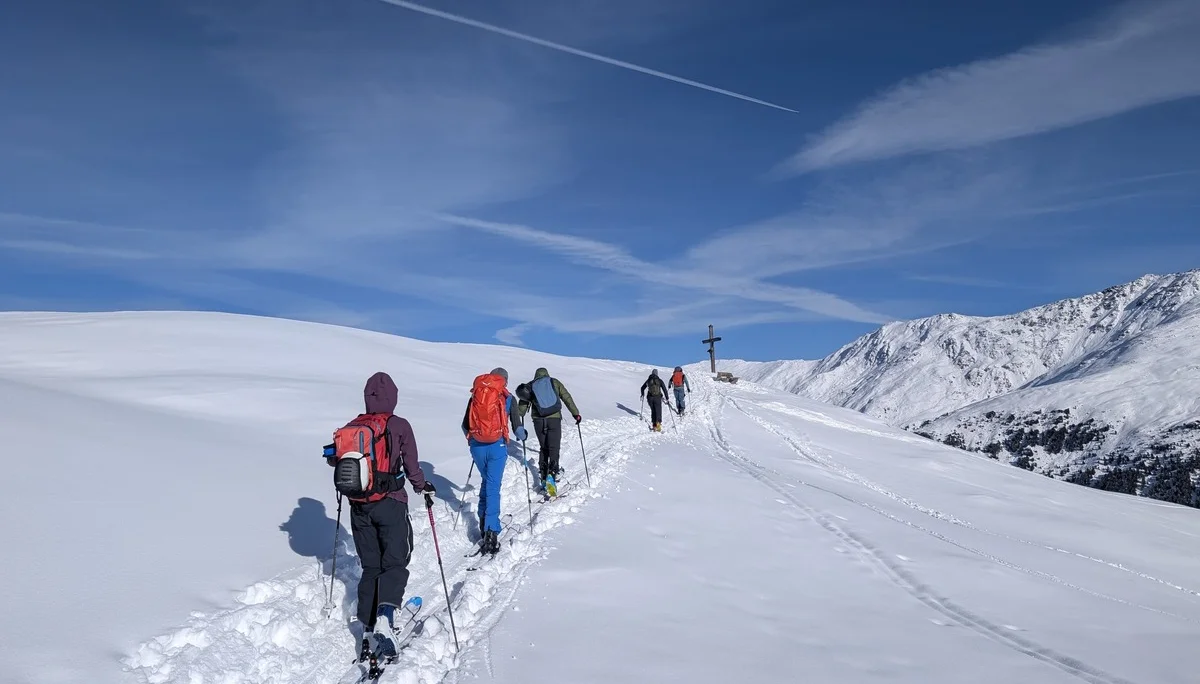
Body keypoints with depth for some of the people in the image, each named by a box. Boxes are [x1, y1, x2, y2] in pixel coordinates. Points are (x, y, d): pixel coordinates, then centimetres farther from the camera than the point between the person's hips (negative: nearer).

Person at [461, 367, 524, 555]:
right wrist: (522, 435, 23)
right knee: (493, 487, -2)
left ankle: (484, 520, 23)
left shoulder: (475, 395, 8)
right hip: (497, 446, -3)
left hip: (477, 446, 3)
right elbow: (518, 429, 1)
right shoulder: (507, 398, 1)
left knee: (487, 481, 25)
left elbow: (465, 426, 11)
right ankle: (490, 532, -11)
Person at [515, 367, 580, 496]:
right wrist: (575, 413, 13)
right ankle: (552, 473, -22)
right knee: (553, 448, -3)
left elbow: (522, 406, 12)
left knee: (543, 448, 14)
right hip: (554, 418, -2)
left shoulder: (529, 386, 15)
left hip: (538, 420, 2)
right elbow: (567, 398, 10)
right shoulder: (555, 382, 13)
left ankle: (543, 475, 7)